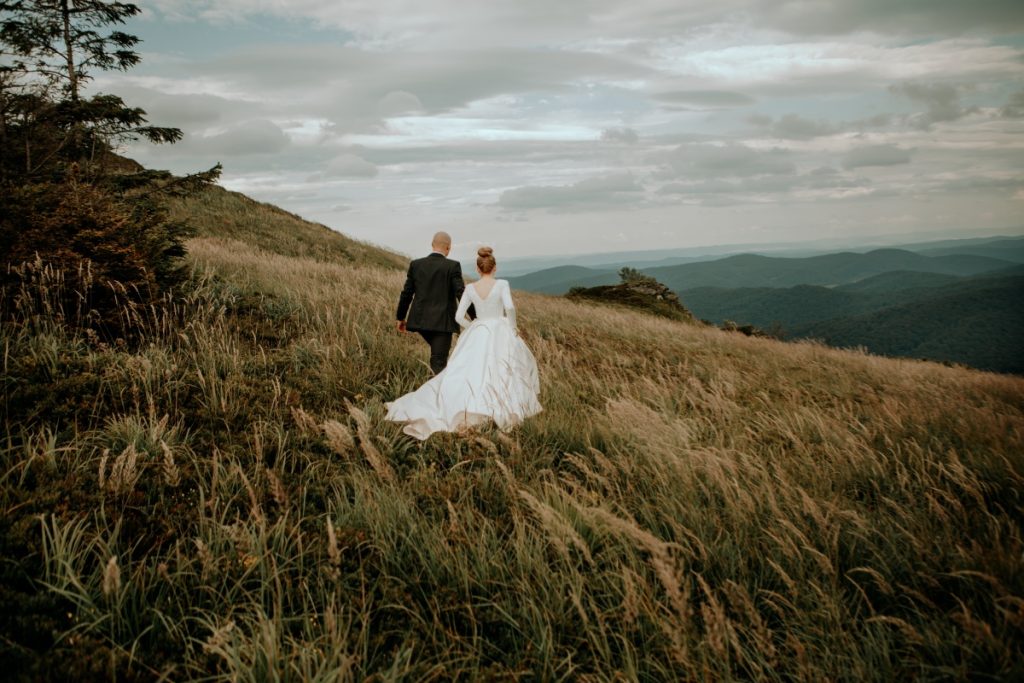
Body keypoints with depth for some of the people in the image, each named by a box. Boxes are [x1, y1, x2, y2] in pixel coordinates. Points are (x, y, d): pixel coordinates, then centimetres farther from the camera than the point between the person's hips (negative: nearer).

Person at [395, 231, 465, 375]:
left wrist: (400, 318, 19)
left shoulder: (416, 264, 4)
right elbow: (461, 294, -12)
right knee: (438, 362, 0)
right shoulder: (453, 266, -8)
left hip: (420, 320, 5)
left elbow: (406, 294, 7)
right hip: (442, 322, -5)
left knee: (440, 351, 27)